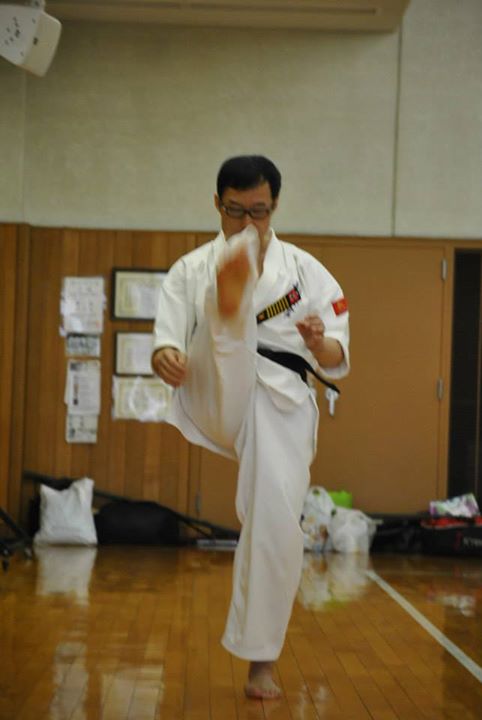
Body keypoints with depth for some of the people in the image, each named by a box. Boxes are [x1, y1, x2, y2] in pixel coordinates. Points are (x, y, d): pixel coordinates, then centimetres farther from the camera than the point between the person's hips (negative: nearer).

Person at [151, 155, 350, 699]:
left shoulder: (305, 270, 14)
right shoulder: (193, 269, 14)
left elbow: (335, 363, 8)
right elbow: (168, 338, 3)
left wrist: (320, 342, -16)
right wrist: (164, 357, -22)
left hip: (282, 402, 0)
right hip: (218, 398, 0)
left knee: (277, 524, -11)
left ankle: (260, 661, 6)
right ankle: (230, 307, -69)